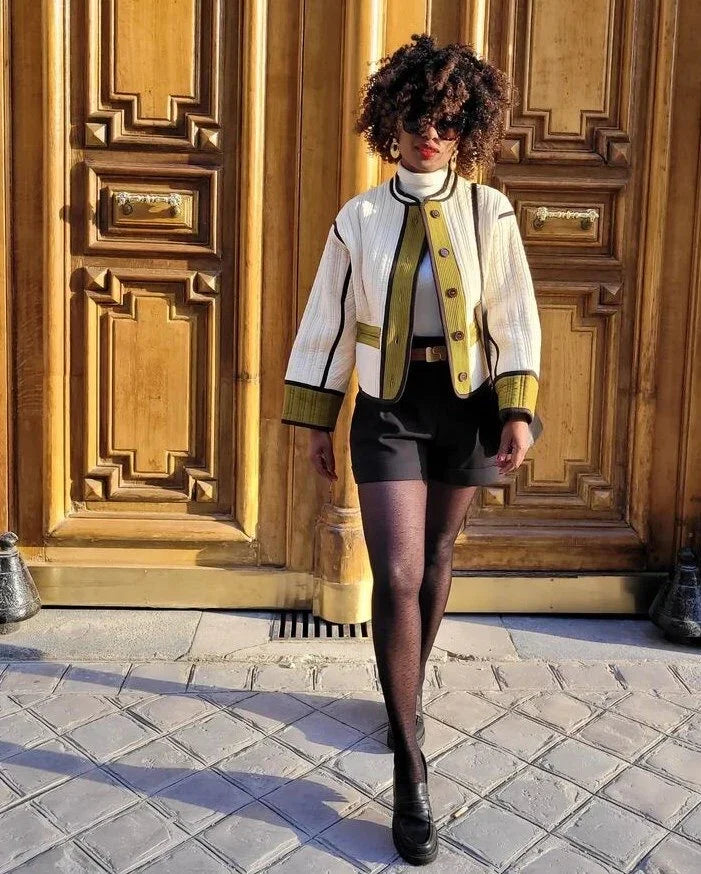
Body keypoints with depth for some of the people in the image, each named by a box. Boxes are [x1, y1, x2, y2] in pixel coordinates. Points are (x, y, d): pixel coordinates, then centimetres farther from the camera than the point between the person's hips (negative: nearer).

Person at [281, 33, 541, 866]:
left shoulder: (490, 212, -3)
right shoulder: (359, 217, -2)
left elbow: (515, 319, -1)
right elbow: (328, 321, 2)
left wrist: (518, 413, -9)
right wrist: (315, 420, 3)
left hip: (464, 406, 1)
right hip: (387, 411, -1)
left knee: (436, 558, 14)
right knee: (396, 578, -9)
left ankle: (408, 694, 41)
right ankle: (410, 769, 4)